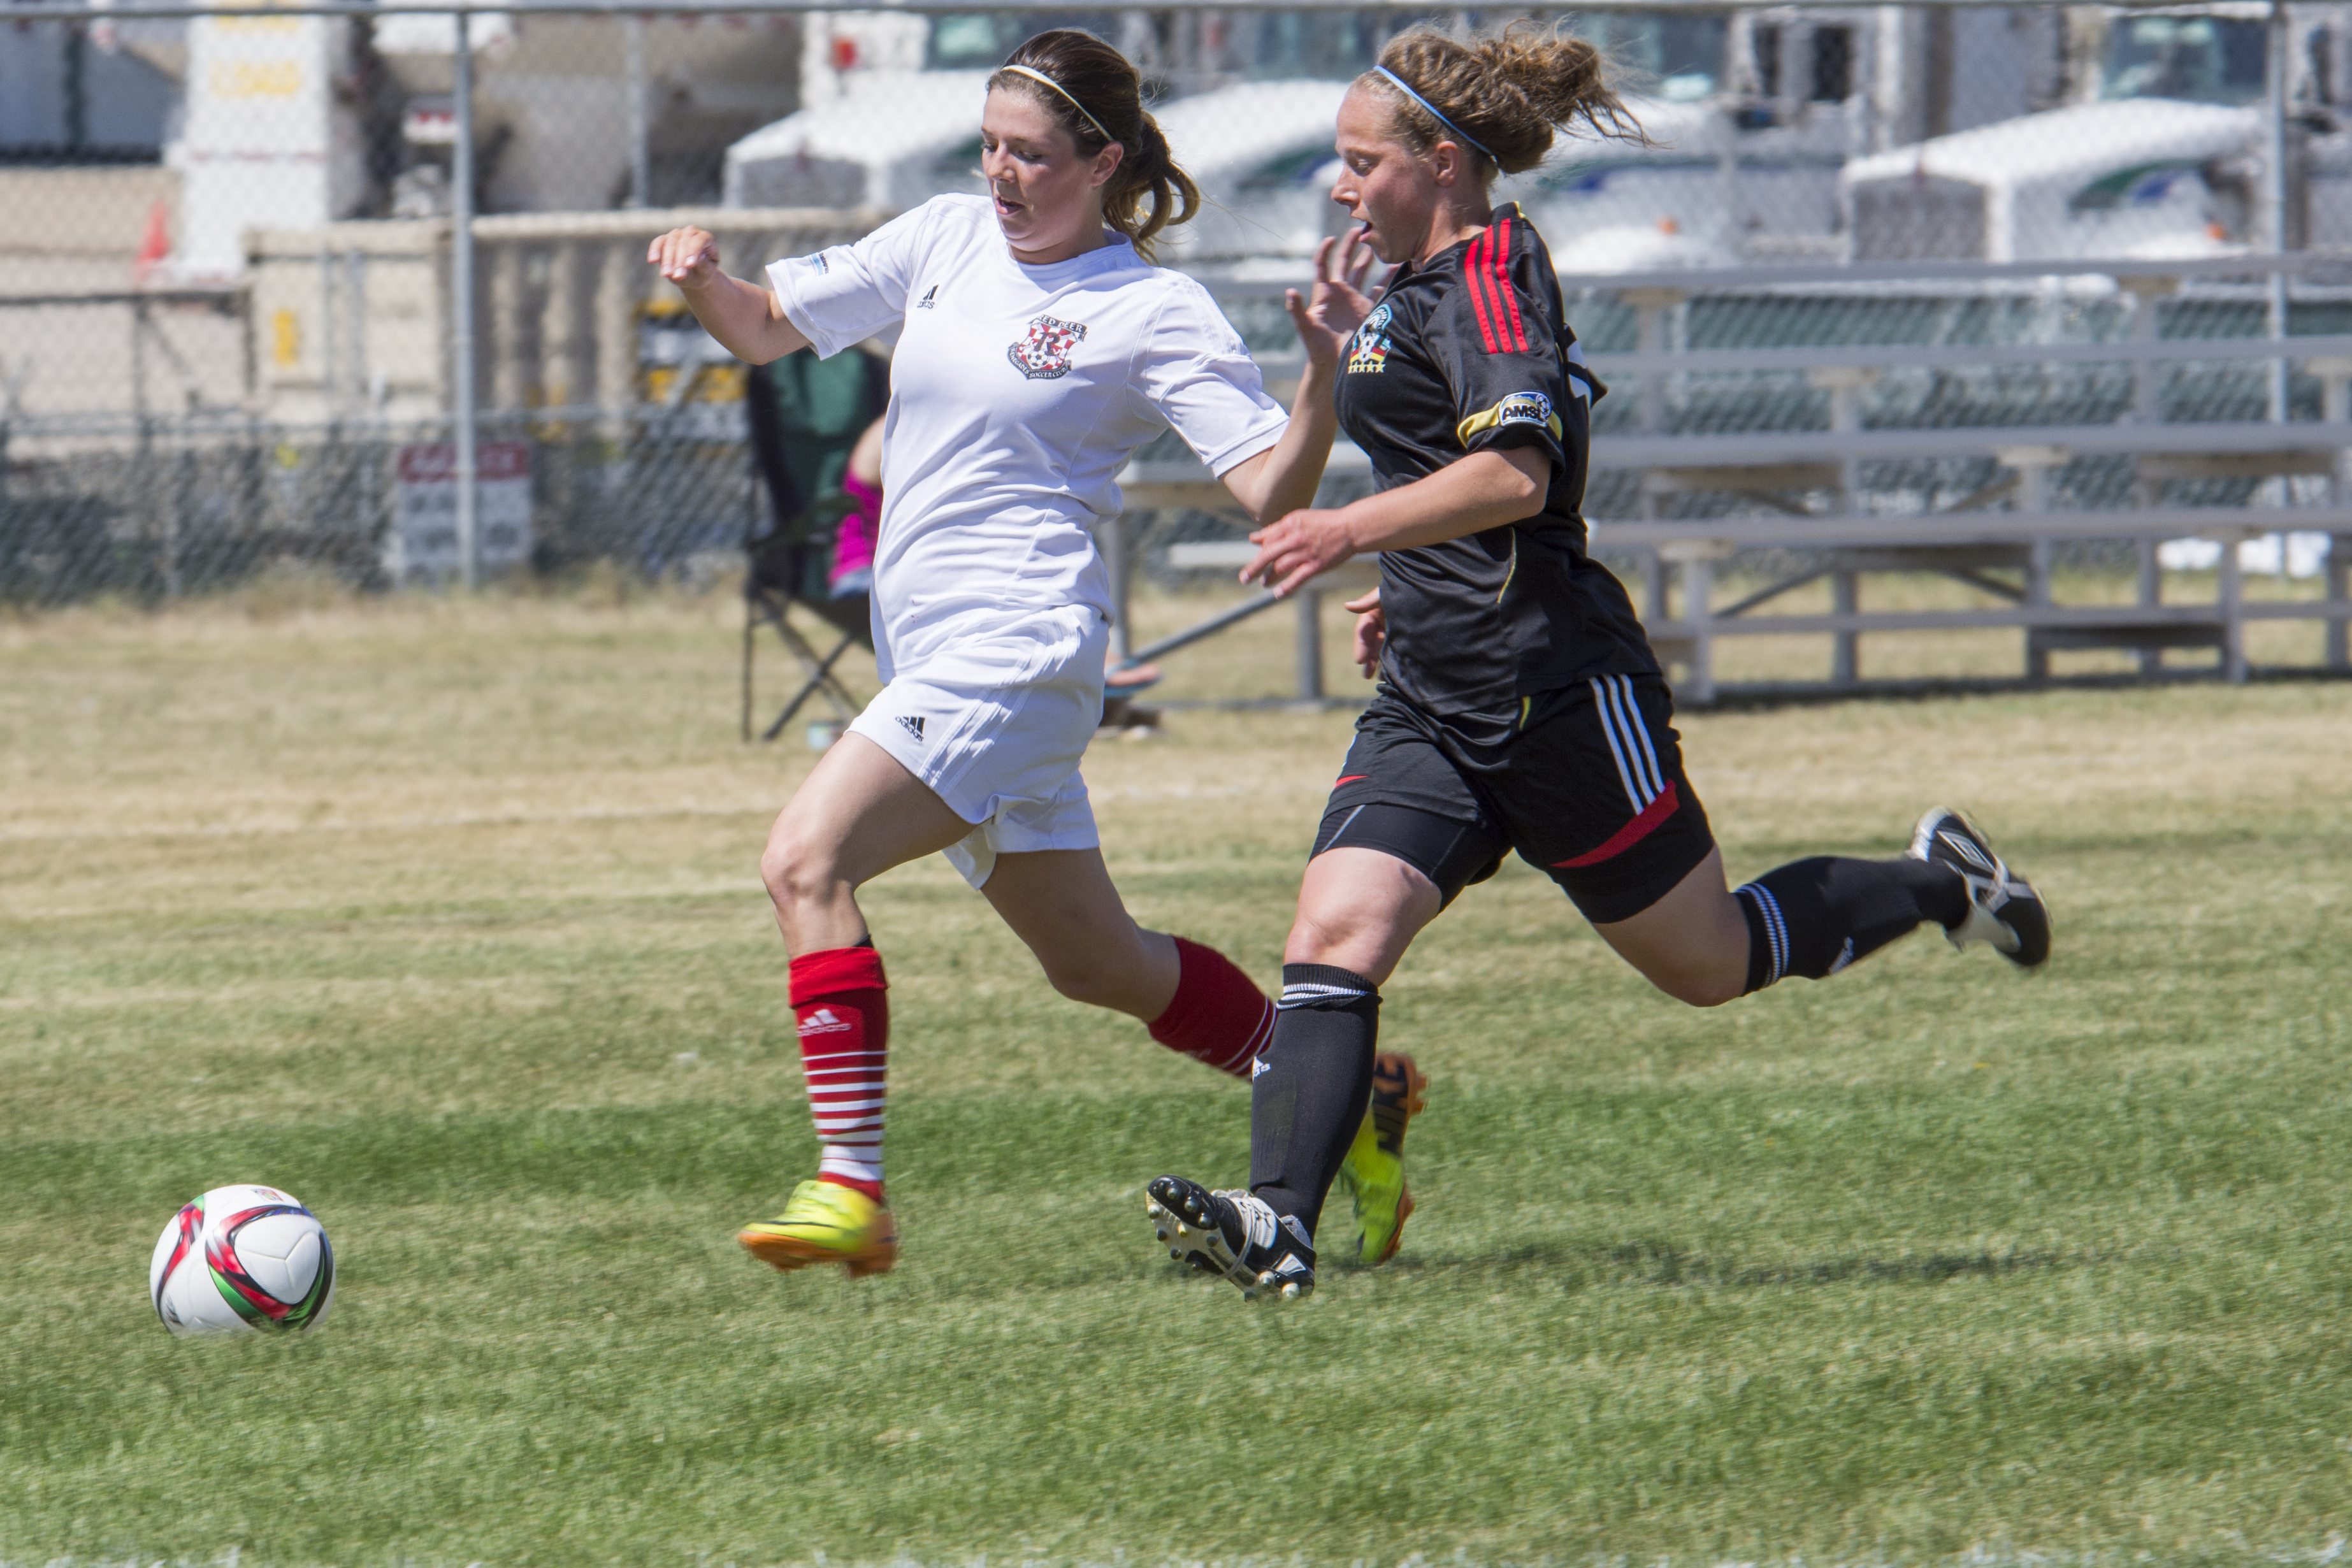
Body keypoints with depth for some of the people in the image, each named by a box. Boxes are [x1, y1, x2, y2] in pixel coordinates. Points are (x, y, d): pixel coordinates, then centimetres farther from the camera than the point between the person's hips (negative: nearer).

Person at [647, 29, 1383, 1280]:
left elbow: (1272, 491, -10)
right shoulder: (948, 240, 11)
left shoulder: (1152, 312, -7)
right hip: (932, 654, 8)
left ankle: (851, 1190, -27)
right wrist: (700, 283, -4)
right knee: (1096, 964, 17)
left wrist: (1321, 374, -27)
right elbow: (767, 329, 17)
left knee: (807, 859, -24)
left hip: (1018, 649, -8)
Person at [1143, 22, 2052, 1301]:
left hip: (1556, 690, -9)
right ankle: (1277, 1226, -26)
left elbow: (1515, 476, -28)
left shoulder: (1485, 275, -14)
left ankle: (1935, 887, 29)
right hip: (1432, 706, 9)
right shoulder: (1426, 286, 17)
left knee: (1711, 966, 6)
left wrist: (1353, 532, -33)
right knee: (1334, 937, -13)